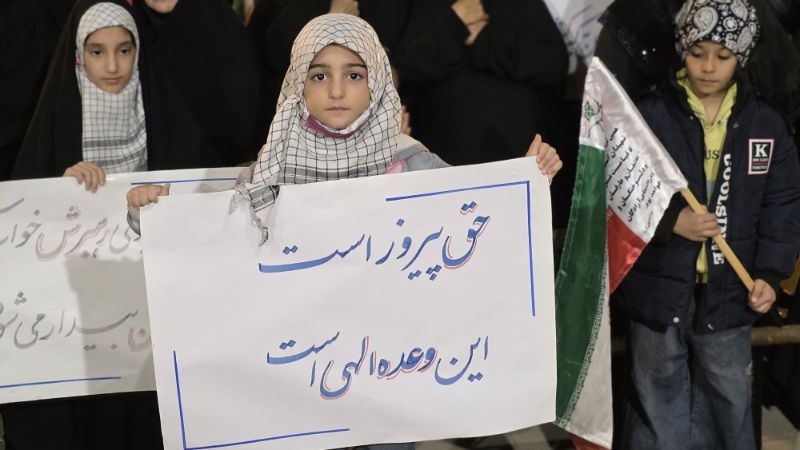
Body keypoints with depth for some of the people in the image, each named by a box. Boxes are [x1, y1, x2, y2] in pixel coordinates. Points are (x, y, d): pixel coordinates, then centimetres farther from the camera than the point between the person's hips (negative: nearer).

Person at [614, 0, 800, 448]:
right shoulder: (650, 115, -9)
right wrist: (670, 222, -21)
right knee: (659, 403, 12)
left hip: (728, 291, 2)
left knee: (729, 401, 16)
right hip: (659, 288, -2)